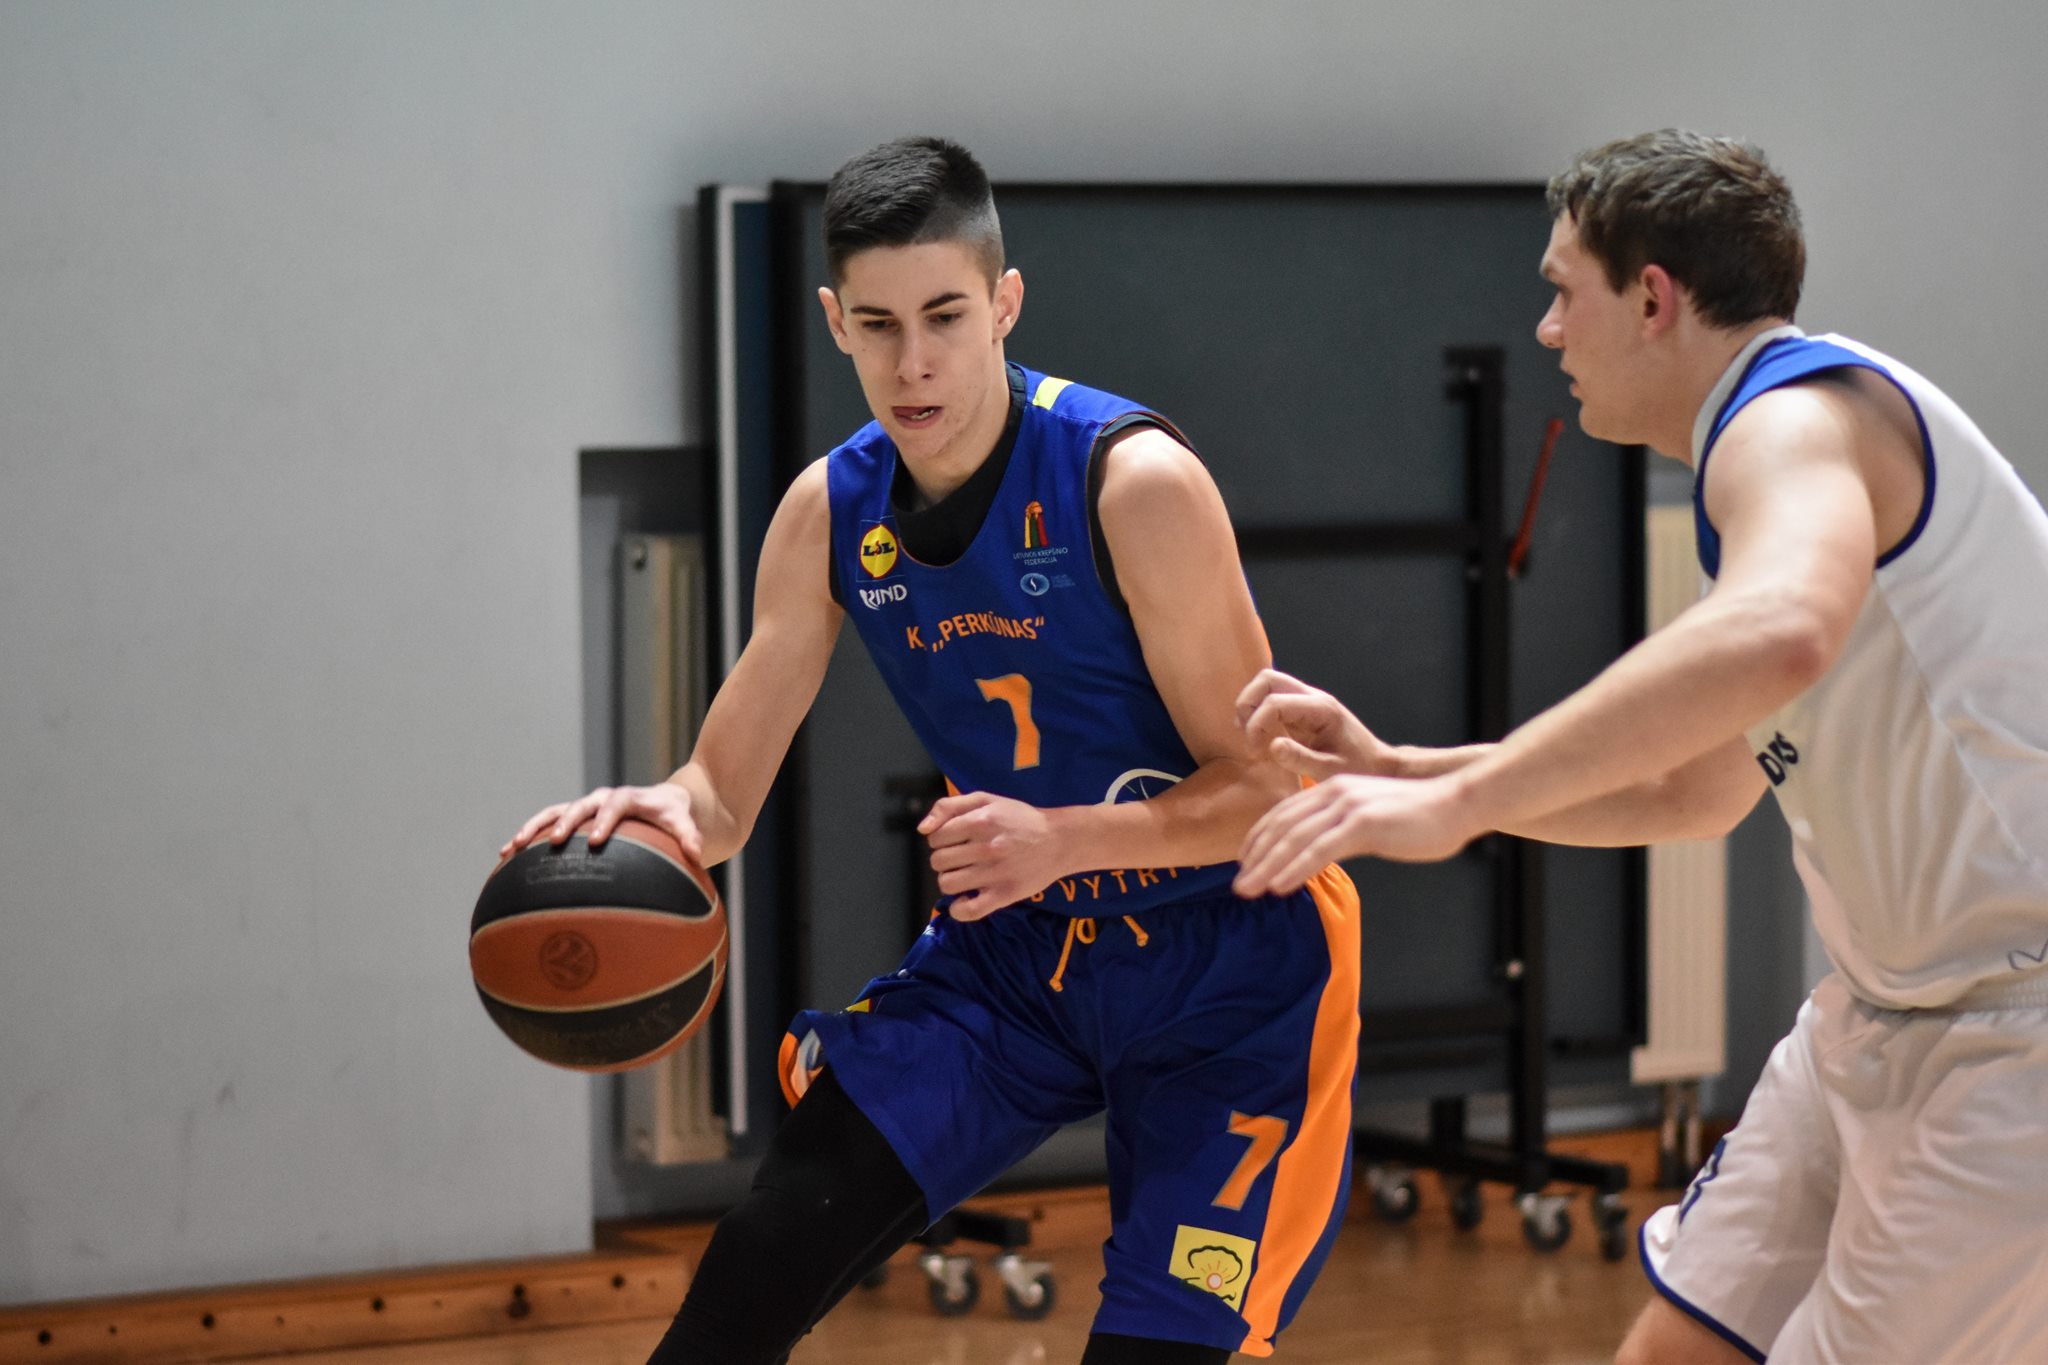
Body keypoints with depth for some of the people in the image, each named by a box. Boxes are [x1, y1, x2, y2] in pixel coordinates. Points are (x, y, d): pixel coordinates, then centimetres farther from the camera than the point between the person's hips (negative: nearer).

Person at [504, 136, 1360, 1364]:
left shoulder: (1134, 481, -23)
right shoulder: (832, 512, -5)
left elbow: (1266, 785, -20)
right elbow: (727, 787, -2)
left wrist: (1062, 838, -37)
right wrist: (667, 814, -27)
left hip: (1229, 958, -4)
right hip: (1017, 947, 5)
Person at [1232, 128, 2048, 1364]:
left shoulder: (1800, 417, -16)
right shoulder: (1775, 436, 18)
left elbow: (1777, 636, -41)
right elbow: (1691, 792, 25)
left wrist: (1454, 802, -40)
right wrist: (1396, 772, 16)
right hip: (1890, 1017, 10)